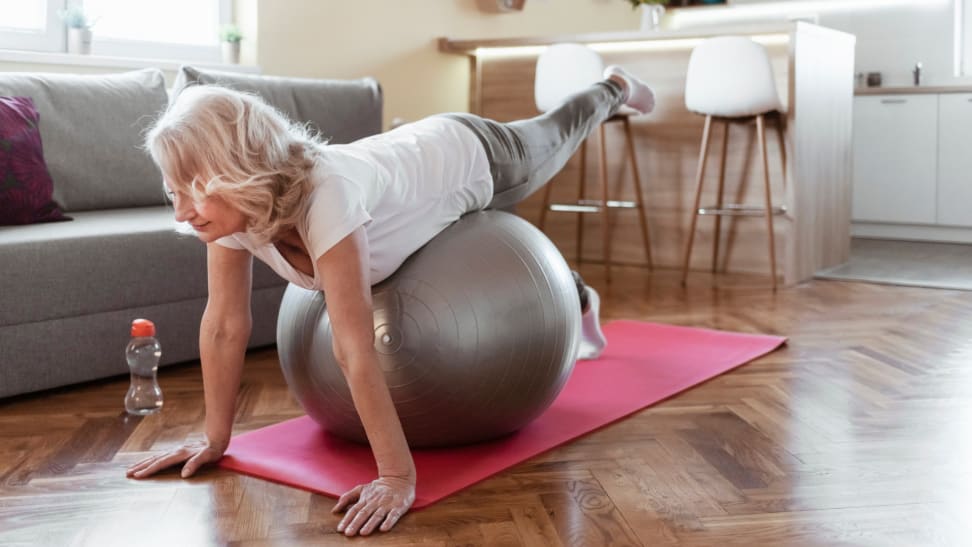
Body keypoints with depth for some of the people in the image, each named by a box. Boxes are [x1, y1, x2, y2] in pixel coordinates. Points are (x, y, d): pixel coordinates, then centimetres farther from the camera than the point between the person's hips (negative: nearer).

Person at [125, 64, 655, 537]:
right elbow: (224, 325, -22)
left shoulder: (325, 196, -50)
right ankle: (578, 300, 67)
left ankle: (615, 88, 63)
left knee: (553, 136, 28)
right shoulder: (232, 204, -31)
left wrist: (398, 477, -51)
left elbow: (356, 351, -52)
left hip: (470, 157, -5)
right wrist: (215, 438, -19)